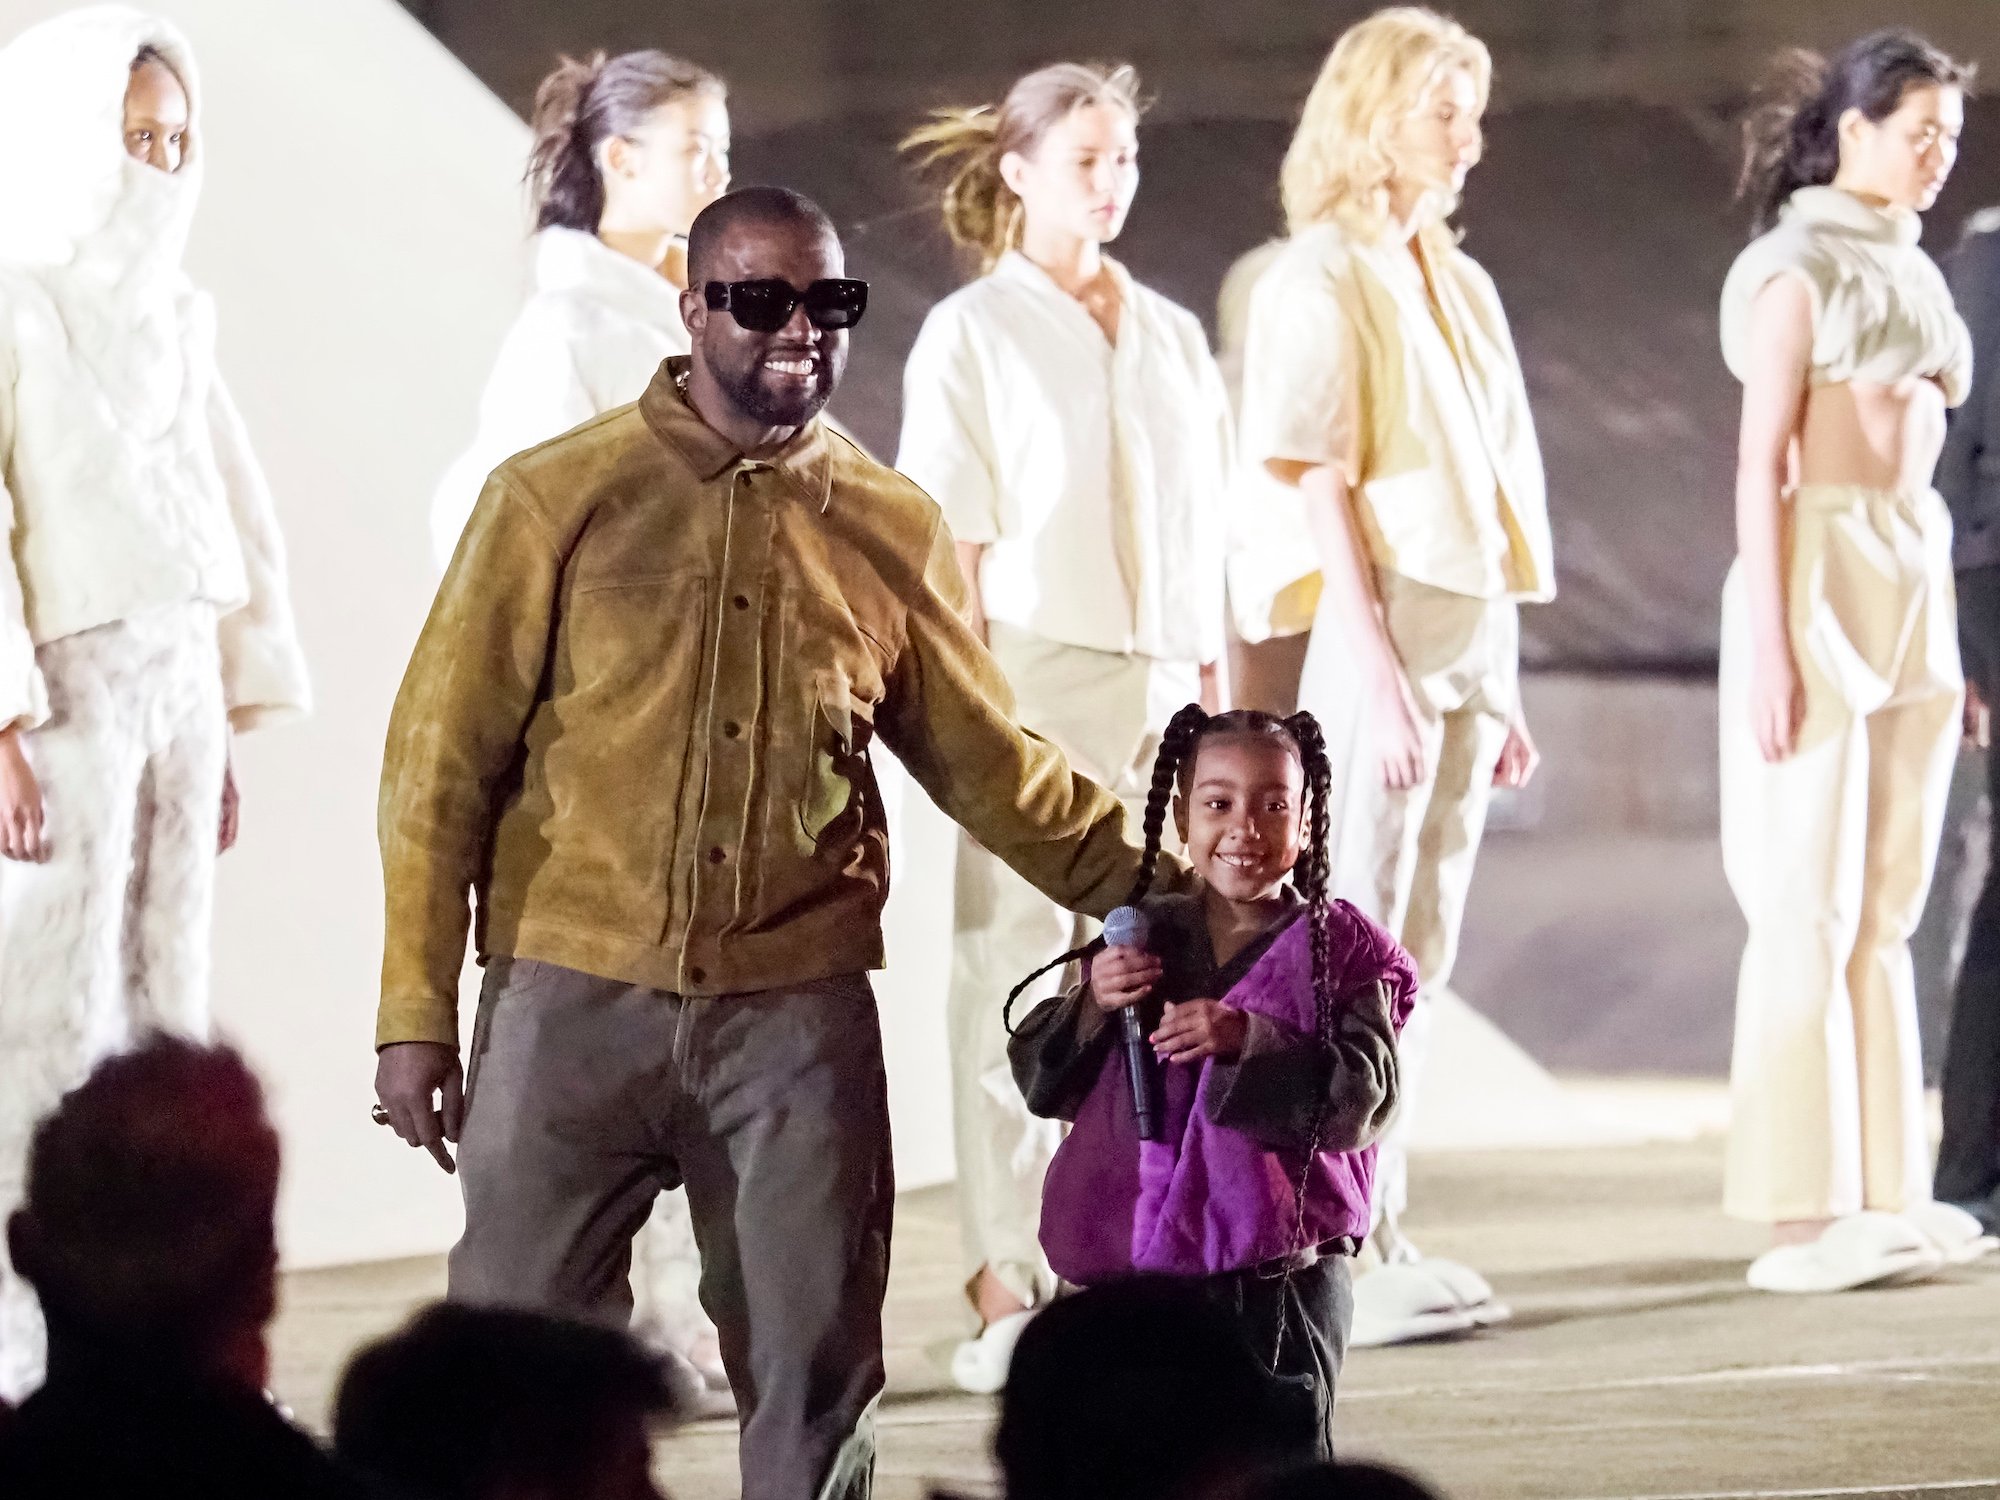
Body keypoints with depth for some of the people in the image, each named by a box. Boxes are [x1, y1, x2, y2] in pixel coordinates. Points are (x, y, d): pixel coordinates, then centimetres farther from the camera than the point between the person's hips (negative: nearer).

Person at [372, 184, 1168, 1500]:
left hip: (799, 1012, 2)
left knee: (814, 1383, 5)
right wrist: (417, 1011, -3)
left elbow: (989, 764, 16)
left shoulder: (894, 529, 8)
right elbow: (445, 761, 1)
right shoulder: (562, 498, 0)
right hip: (574, 999, -2)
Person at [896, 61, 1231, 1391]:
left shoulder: (1170, 336, 14)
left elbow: (1201, 535, 16)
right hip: (1035, 684, -5)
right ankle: (1003, 1292, -3)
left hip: (1161, 690, 5)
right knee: (1018, 985, -4)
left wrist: (1213, 690, 12)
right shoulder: (972, 334, -1)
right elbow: (954, 544, -5)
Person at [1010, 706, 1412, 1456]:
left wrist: (1247, 1042, -27)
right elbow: (1040, 1079, 7)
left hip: (1281, 1275, -3)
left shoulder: (1340, 950, -4)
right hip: (1139, 1272, 4)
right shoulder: (1143, 940, 6)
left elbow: (1361, 1093, -15)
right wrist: (1092, 1005, -13)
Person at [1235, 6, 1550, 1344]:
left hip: (1471, 632, 8)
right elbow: (1319, 487, -13)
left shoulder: (1458, 284, 16)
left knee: (1421, 954, 9)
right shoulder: (1322, 282, -8)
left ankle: (1385, 1235, 12)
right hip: (1376, 632, -8)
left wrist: (1502, 679, 15)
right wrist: (1380, 666, -19)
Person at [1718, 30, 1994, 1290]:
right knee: (1812, 912, -7)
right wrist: (1770, 642, -18)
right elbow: (1762, 461, -11)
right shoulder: (1802, 267, -6)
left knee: (1887, 914, 7)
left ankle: (1886, 1197, 9)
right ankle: (1804, 1215, -6)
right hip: (1821, 579, -8)